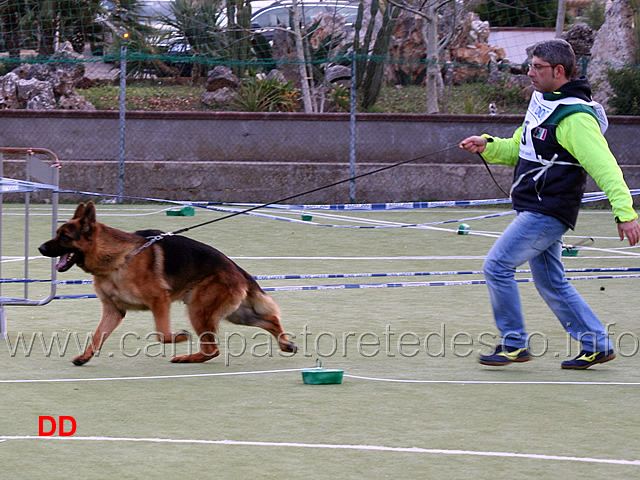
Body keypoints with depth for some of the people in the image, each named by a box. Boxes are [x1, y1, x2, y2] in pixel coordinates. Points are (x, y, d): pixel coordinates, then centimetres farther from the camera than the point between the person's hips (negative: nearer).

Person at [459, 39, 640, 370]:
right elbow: (519, 150, 23)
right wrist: (488, 146, 5)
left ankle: (514, 343, 1)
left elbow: (605, 166, -22)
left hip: (548, 213, -10)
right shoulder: (543, 101, 12)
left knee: (497, 265, -9)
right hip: (536, 211, 10)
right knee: (551, 283, 13)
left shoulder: (575, 118, -18)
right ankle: (597, 345, 18)